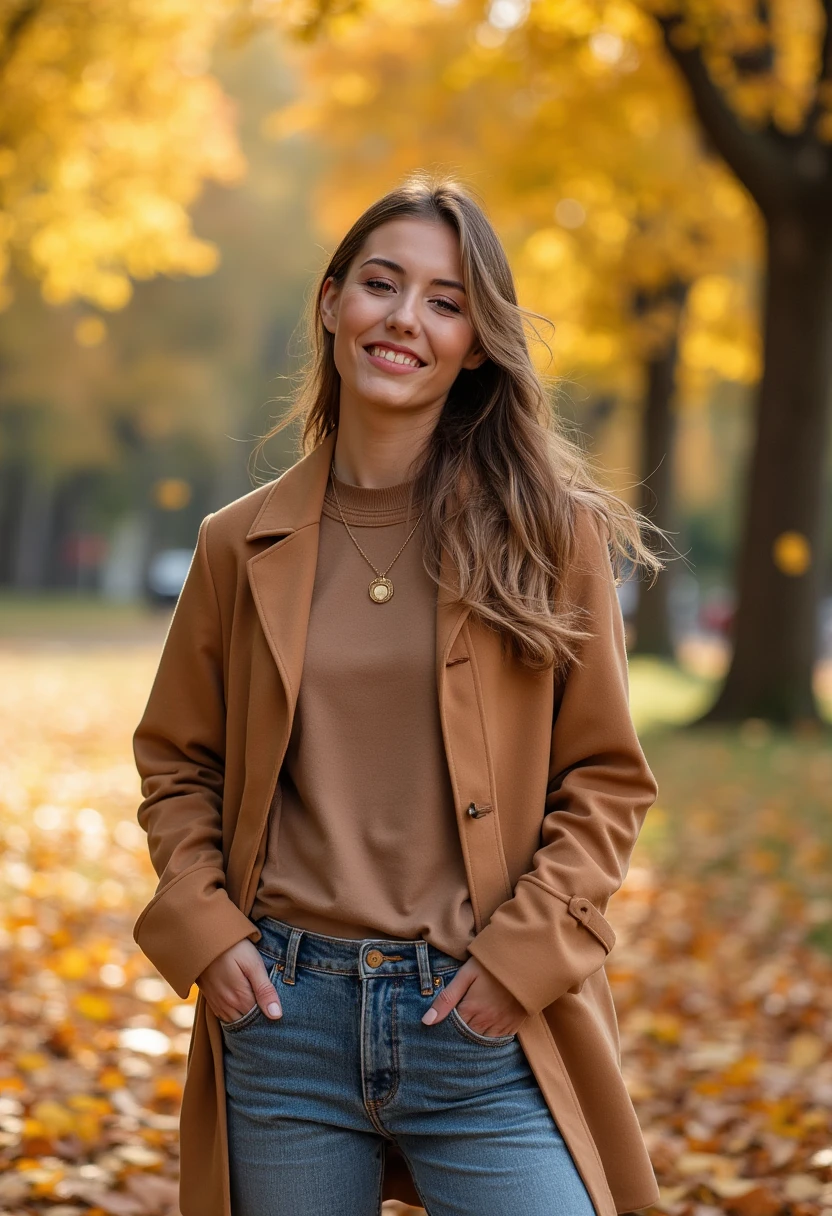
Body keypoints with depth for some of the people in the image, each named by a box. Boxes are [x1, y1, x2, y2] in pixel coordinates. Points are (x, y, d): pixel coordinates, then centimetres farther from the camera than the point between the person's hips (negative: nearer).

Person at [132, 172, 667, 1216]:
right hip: (284, 1017, 2)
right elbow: (176, 764, 15)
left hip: (484, 1026, -2)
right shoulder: (242, 544, 5)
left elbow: (606, 779, 2)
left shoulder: (548, 533, 0)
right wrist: (204, 926, 0)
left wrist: (523, 951, -8)